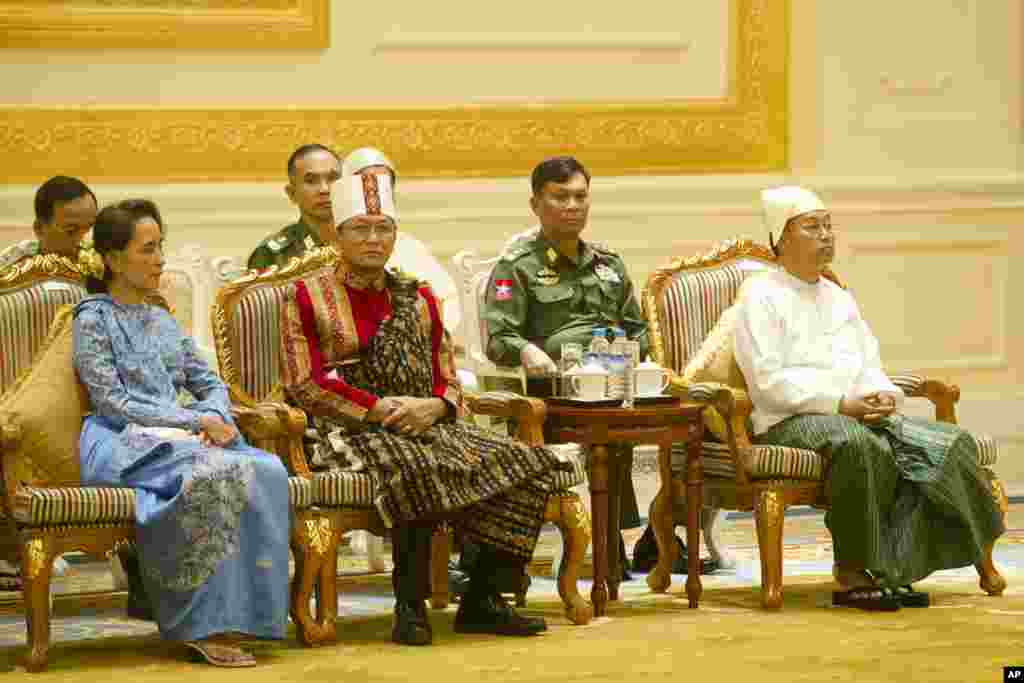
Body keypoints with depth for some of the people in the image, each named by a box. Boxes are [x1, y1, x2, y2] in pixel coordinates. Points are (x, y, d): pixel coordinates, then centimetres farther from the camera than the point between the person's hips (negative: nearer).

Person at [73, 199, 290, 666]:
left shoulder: (162, 321, 22)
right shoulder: (94, 320, 0)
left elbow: (211, 383, 20)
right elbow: (113, 403, -9)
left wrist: (216, 417, -4)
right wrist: (194, 421, -14)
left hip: (180, 436, 6)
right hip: (123, 445, -6)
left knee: (267, 469, -25)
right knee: (214, 474, -36)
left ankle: (238, 614, -26)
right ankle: (204, 624, -30)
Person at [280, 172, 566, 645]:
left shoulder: (418, 298, 20)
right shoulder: (307, 296, 5)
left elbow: (448, 379, 18)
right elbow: (303, 384, -5)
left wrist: (434, 406, -7)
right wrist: (378, 409, -14)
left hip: (426, 425, 6)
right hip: (352, 429, -5)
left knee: (529, 465, -15)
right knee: (418, 471, -39)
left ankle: (482, 600, -9)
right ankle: (411, 606, -28)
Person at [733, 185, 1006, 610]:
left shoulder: (839, 298, 24)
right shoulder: (761, 296, 0)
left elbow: (870, 364, 22)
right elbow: (768, 380, -11)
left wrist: (884, 395, -3)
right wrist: (841, 403, -18)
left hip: (859, 414, 7)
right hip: (789, 421, -7)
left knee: (947, 444, -17)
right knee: (861, 445, -40)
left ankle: (895, 570, -20)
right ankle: (852, 573, -28)